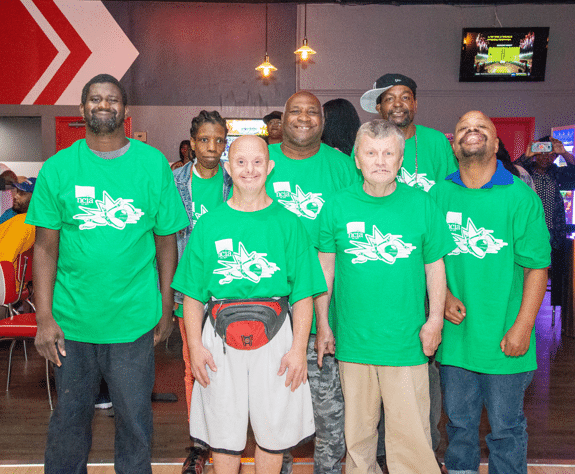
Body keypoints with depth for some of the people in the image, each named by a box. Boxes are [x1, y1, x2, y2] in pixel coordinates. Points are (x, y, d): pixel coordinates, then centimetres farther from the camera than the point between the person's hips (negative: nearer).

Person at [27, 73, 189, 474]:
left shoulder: (153, 164, -1)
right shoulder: (58, 168, -1)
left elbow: (166, 241, 1)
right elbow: (46, 247, -1)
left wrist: (166, 309, 1)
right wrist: (44, 317, -6)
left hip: (134, 320, 0)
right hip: (71, 320, 1)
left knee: (135, 418, 12)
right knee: (70, 416, 16)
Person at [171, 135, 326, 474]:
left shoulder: (288, 223, 2)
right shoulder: (209, 225, 5)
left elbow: (303, 294, 0)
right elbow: (192, 294, 5)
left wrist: (299, 348, -7)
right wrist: (195, 346, -3)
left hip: (275, 335, 0)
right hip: (220, 337, 1)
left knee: (274, 430, 9)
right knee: (224, 432, 10)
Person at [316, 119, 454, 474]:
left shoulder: (422, 205, -2)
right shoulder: (338, 206, -1)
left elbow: (435, 266, 5)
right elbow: (325, 266, 6)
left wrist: (435, 320, -1)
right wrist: (322, 323, 6)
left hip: (406, 341, -1)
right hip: (353, 339, 1)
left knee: (410, 432, 4)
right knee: (357, 430, 16)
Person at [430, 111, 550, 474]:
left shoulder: (520, 197, -6)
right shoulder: (440, 193, 3)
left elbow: (537, 267, -6)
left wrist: (522, 328, -11)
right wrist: (443, 295, -5)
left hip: (503, 338, -3)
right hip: (454, 334, 3)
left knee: (506, 428, 10)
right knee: (459, 423, 18)